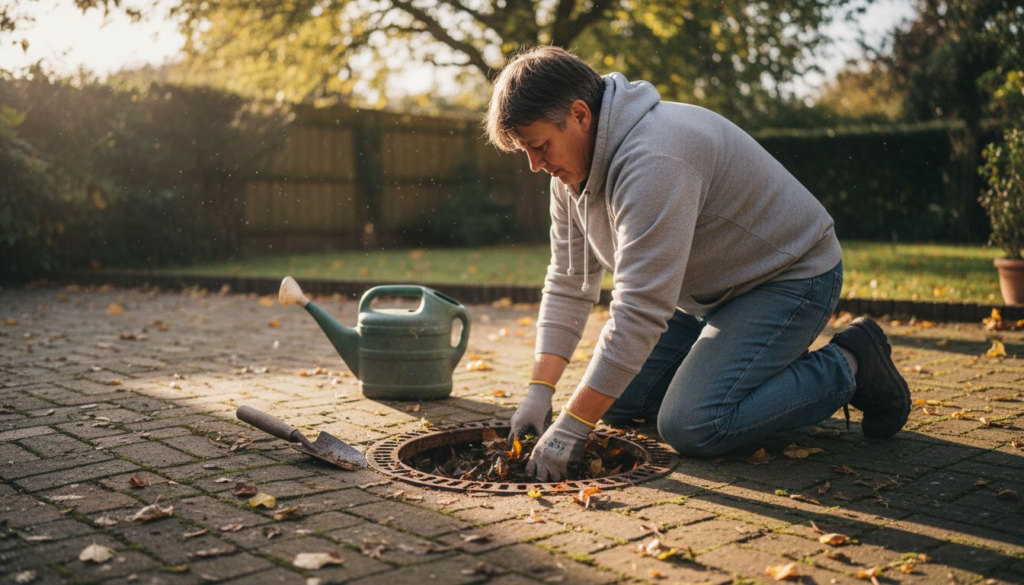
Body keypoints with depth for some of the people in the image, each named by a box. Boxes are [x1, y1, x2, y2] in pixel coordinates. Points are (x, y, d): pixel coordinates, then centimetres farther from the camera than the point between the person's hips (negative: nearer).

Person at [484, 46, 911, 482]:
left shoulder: (654, 159, -33)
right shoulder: (573, 167, -2)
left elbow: (640, 309, -36)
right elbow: (568, 283, 1)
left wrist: (572, 426, -31)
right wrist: (539, 390, -9)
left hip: (790, 278, -9)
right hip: (710, 295, 9)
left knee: (691, 426, -24)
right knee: (614, 403, 5)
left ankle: (849, 368, -3)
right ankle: (773, 367, 18)